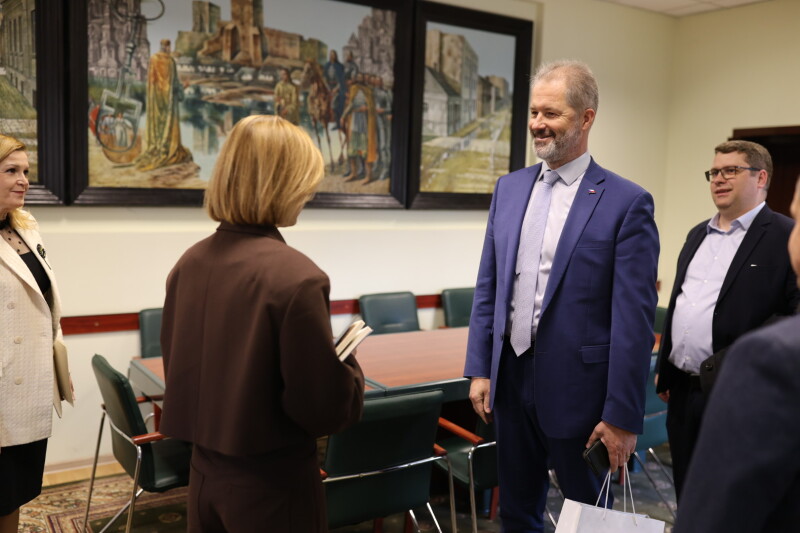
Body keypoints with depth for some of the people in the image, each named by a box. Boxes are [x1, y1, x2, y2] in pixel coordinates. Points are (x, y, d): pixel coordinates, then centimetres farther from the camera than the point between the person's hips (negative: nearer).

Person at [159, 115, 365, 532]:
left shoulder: (190, 262, -2)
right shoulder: (295, 277, -23)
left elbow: (179, 368, 9)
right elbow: (325, 407, -19)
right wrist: (349, 366, 0)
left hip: (205, 473, 6)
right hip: (273, 484, -6)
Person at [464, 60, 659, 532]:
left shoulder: (627, 202, -10)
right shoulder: (509, 188, 6)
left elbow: (635, 318, -13)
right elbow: (487, 288, 9)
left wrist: (623, 417, -13)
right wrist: (479, 369, 5)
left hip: (578, 389, -4)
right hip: (511, 381, 5)